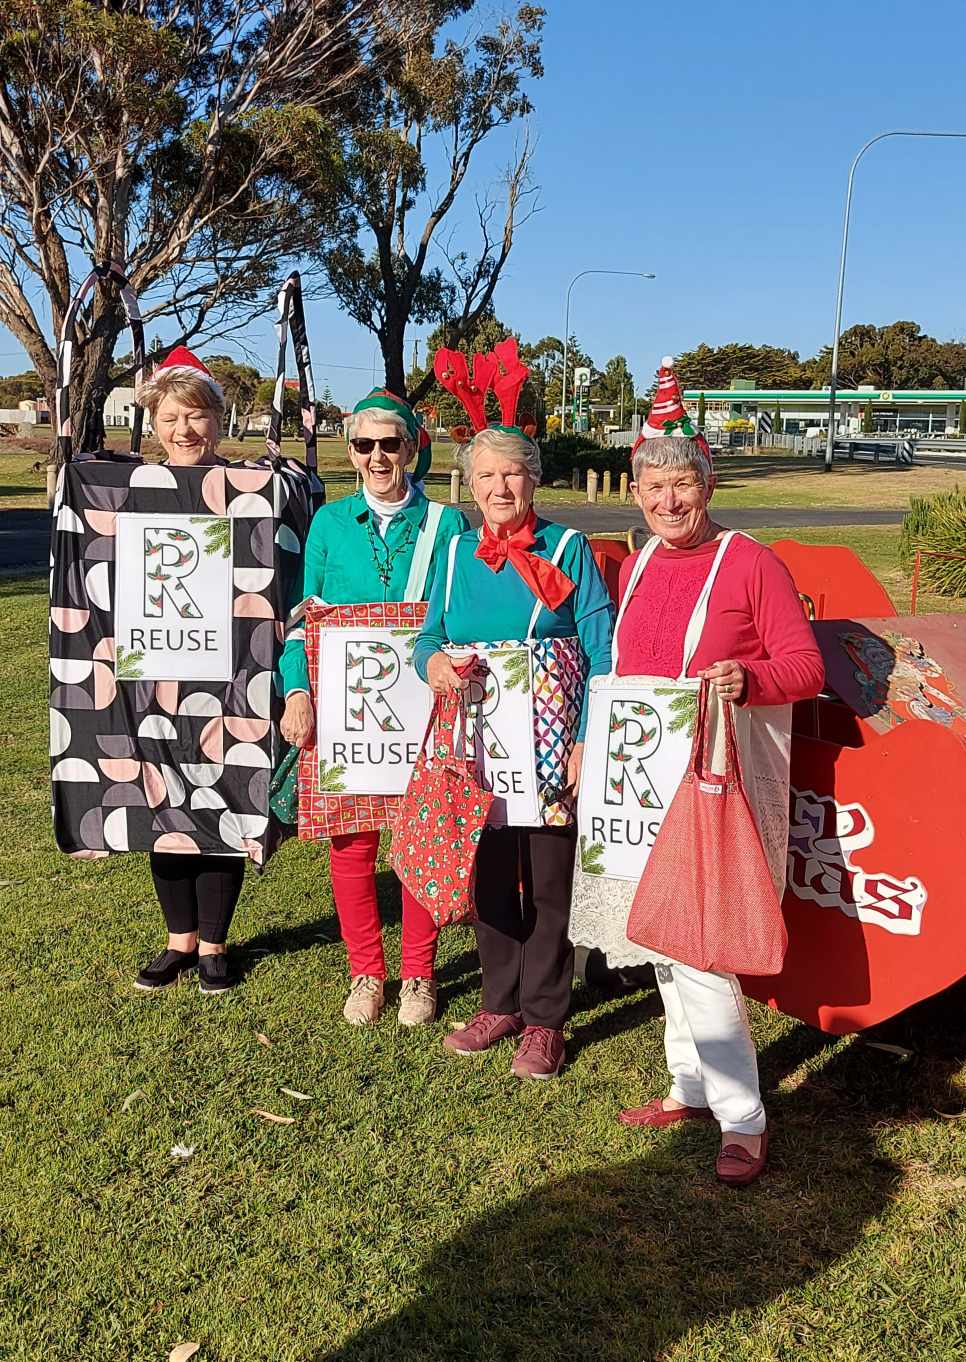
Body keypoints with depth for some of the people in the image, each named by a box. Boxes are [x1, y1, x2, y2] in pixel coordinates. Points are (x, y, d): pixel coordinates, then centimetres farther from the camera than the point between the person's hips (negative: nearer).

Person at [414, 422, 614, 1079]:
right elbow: (430, 634, 10)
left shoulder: (568, 549, -4)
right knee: (489, 875, 14)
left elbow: (601, 652, -7)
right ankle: (501, 1003, 31)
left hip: (550, 750, -4)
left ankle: (544, 1019, 20)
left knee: (549, 881, 5)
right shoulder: (458, 553, 9)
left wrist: (587, 742, -15)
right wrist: (432, 662, -15)